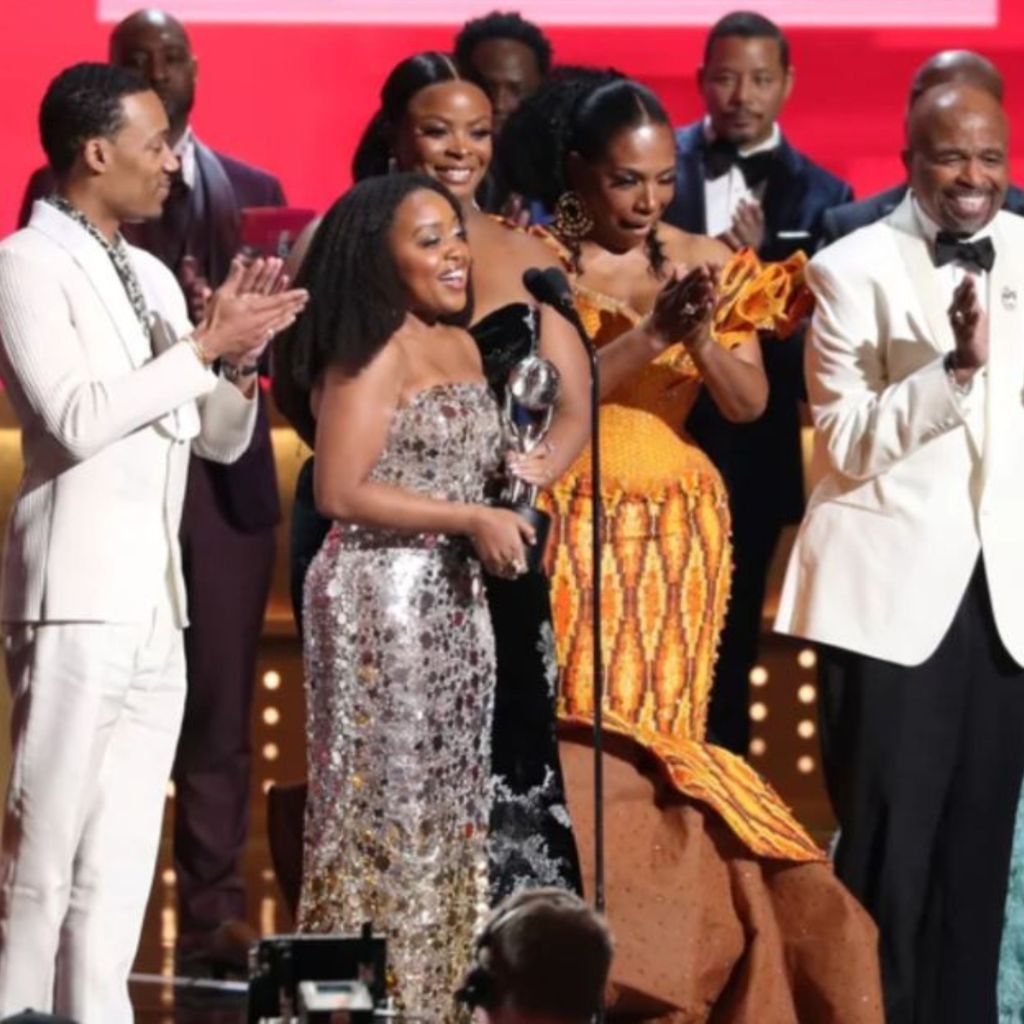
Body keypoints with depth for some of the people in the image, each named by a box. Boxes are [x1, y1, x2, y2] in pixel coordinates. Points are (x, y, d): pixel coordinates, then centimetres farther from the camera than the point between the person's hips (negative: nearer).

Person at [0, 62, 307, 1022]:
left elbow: (221, 437, 18)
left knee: (123, 851, 6)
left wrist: (240, 356, -1)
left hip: (155, 597, 8)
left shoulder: (152, 276, 15)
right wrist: (204, 345, -13)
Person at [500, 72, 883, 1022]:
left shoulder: (708, 264, 6)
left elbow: (748, 402, 0)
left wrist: (701, 338, -18)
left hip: (680, 529, 3)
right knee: (580, 730, -9)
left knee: (659, 732, 0)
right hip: (571, 524, -3)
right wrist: (650, 335, -21)